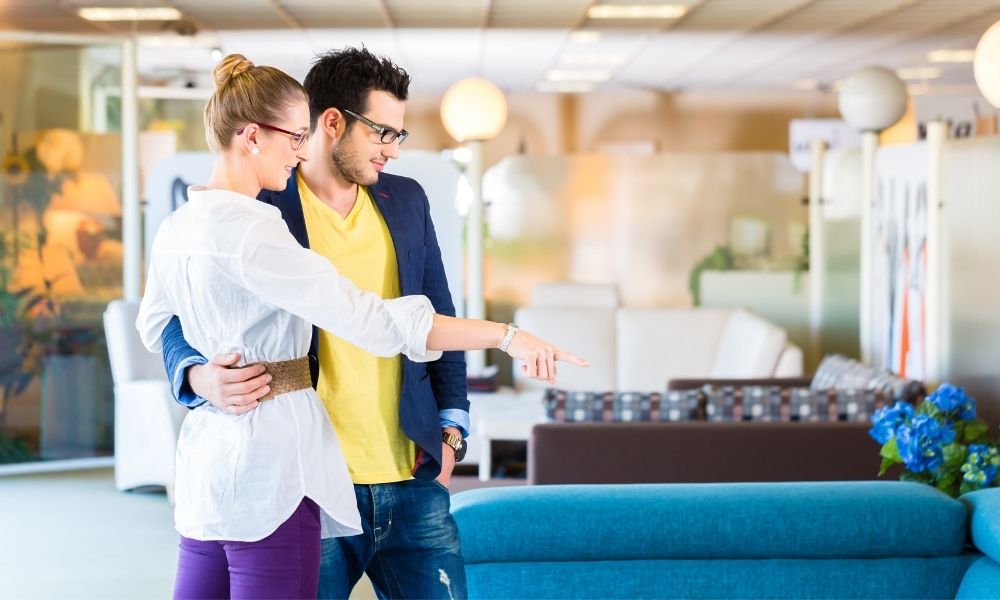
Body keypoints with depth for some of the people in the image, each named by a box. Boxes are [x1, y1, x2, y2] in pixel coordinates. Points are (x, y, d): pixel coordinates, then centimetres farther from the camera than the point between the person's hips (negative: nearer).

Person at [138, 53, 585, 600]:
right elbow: (372, 320, -23)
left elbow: (153, 329, 26)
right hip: (269, 461, -9)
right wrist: (506, 336, -20)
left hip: (207, 448, 9)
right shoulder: (250, 231, -18)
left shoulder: (175, 228, 9)